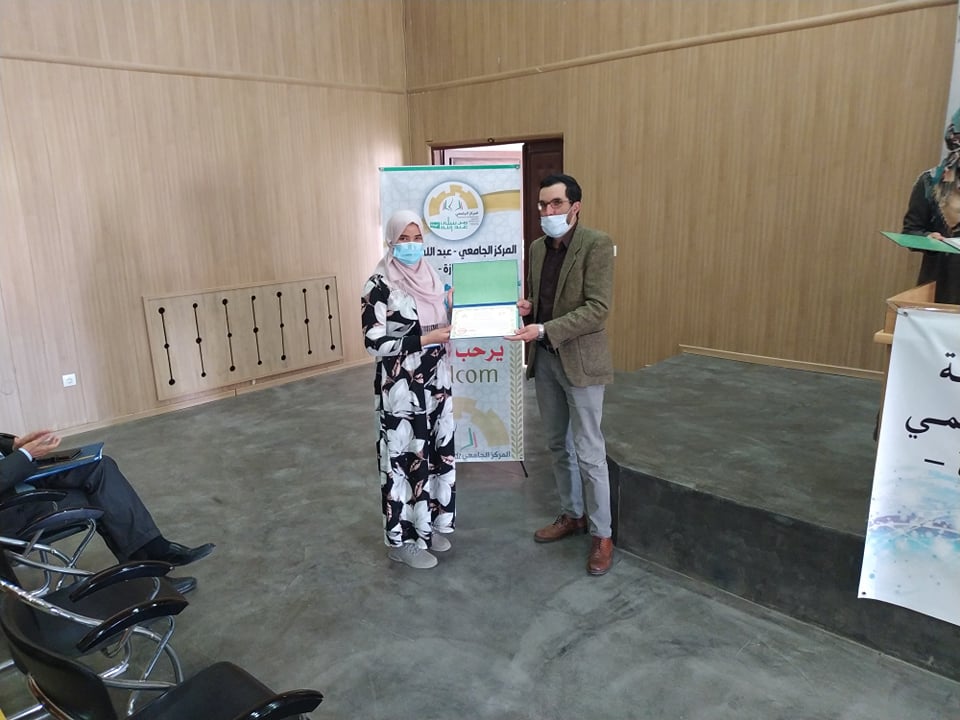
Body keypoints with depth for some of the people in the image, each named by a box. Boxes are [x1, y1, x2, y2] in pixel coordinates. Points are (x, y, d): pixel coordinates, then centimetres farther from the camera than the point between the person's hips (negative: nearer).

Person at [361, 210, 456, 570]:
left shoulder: (430, 276, 7)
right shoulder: (379, 286, -15)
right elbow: (374, 343, -19)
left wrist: (453, 310, -2)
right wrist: (424, 339, -23)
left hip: (435, 383, 7)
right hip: (401, 389, -7)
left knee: (436, 453, 15)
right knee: (405, 459, 3)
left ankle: (428, 525, 34)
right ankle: (401, 539, 20)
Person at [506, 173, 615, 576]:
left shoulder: (596, 245, -13)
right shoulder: (537, 248, 9)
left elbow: (597, 309, -20)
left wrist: (543, 330, -27)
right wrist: (525, 308, -4)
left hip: (580, 361, -7)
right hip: (544, 359, 7)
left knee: (588, 452, 0)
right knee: (557, 445, 17)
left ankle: (602, 534, 16)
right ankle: (572, 515, 34)